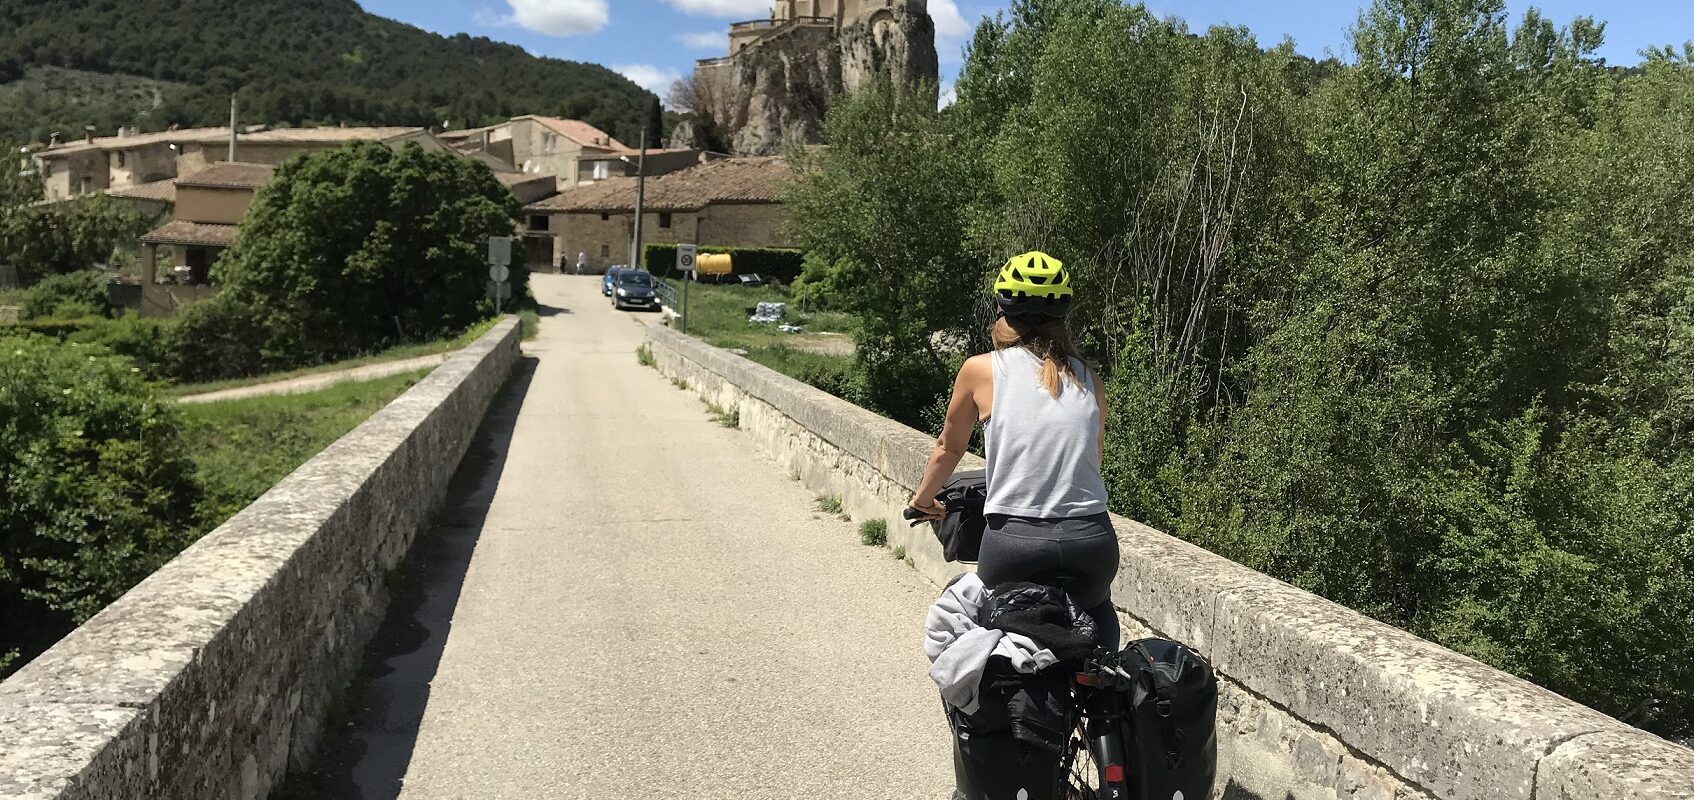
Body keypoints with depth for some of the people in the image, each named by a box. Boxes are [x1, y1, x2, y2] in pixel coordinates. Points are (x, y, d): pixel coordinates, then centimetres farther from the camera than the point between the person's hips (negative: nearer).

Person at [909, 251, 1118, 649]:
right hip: (1091, 539, 3)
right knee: (1097, 612, 31)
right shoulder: (1087, 378, 9)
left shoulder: (980, 369, 2)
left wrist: (923, 500, 32)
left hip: (1013, 542, -2)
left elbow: (948, 449, 14)